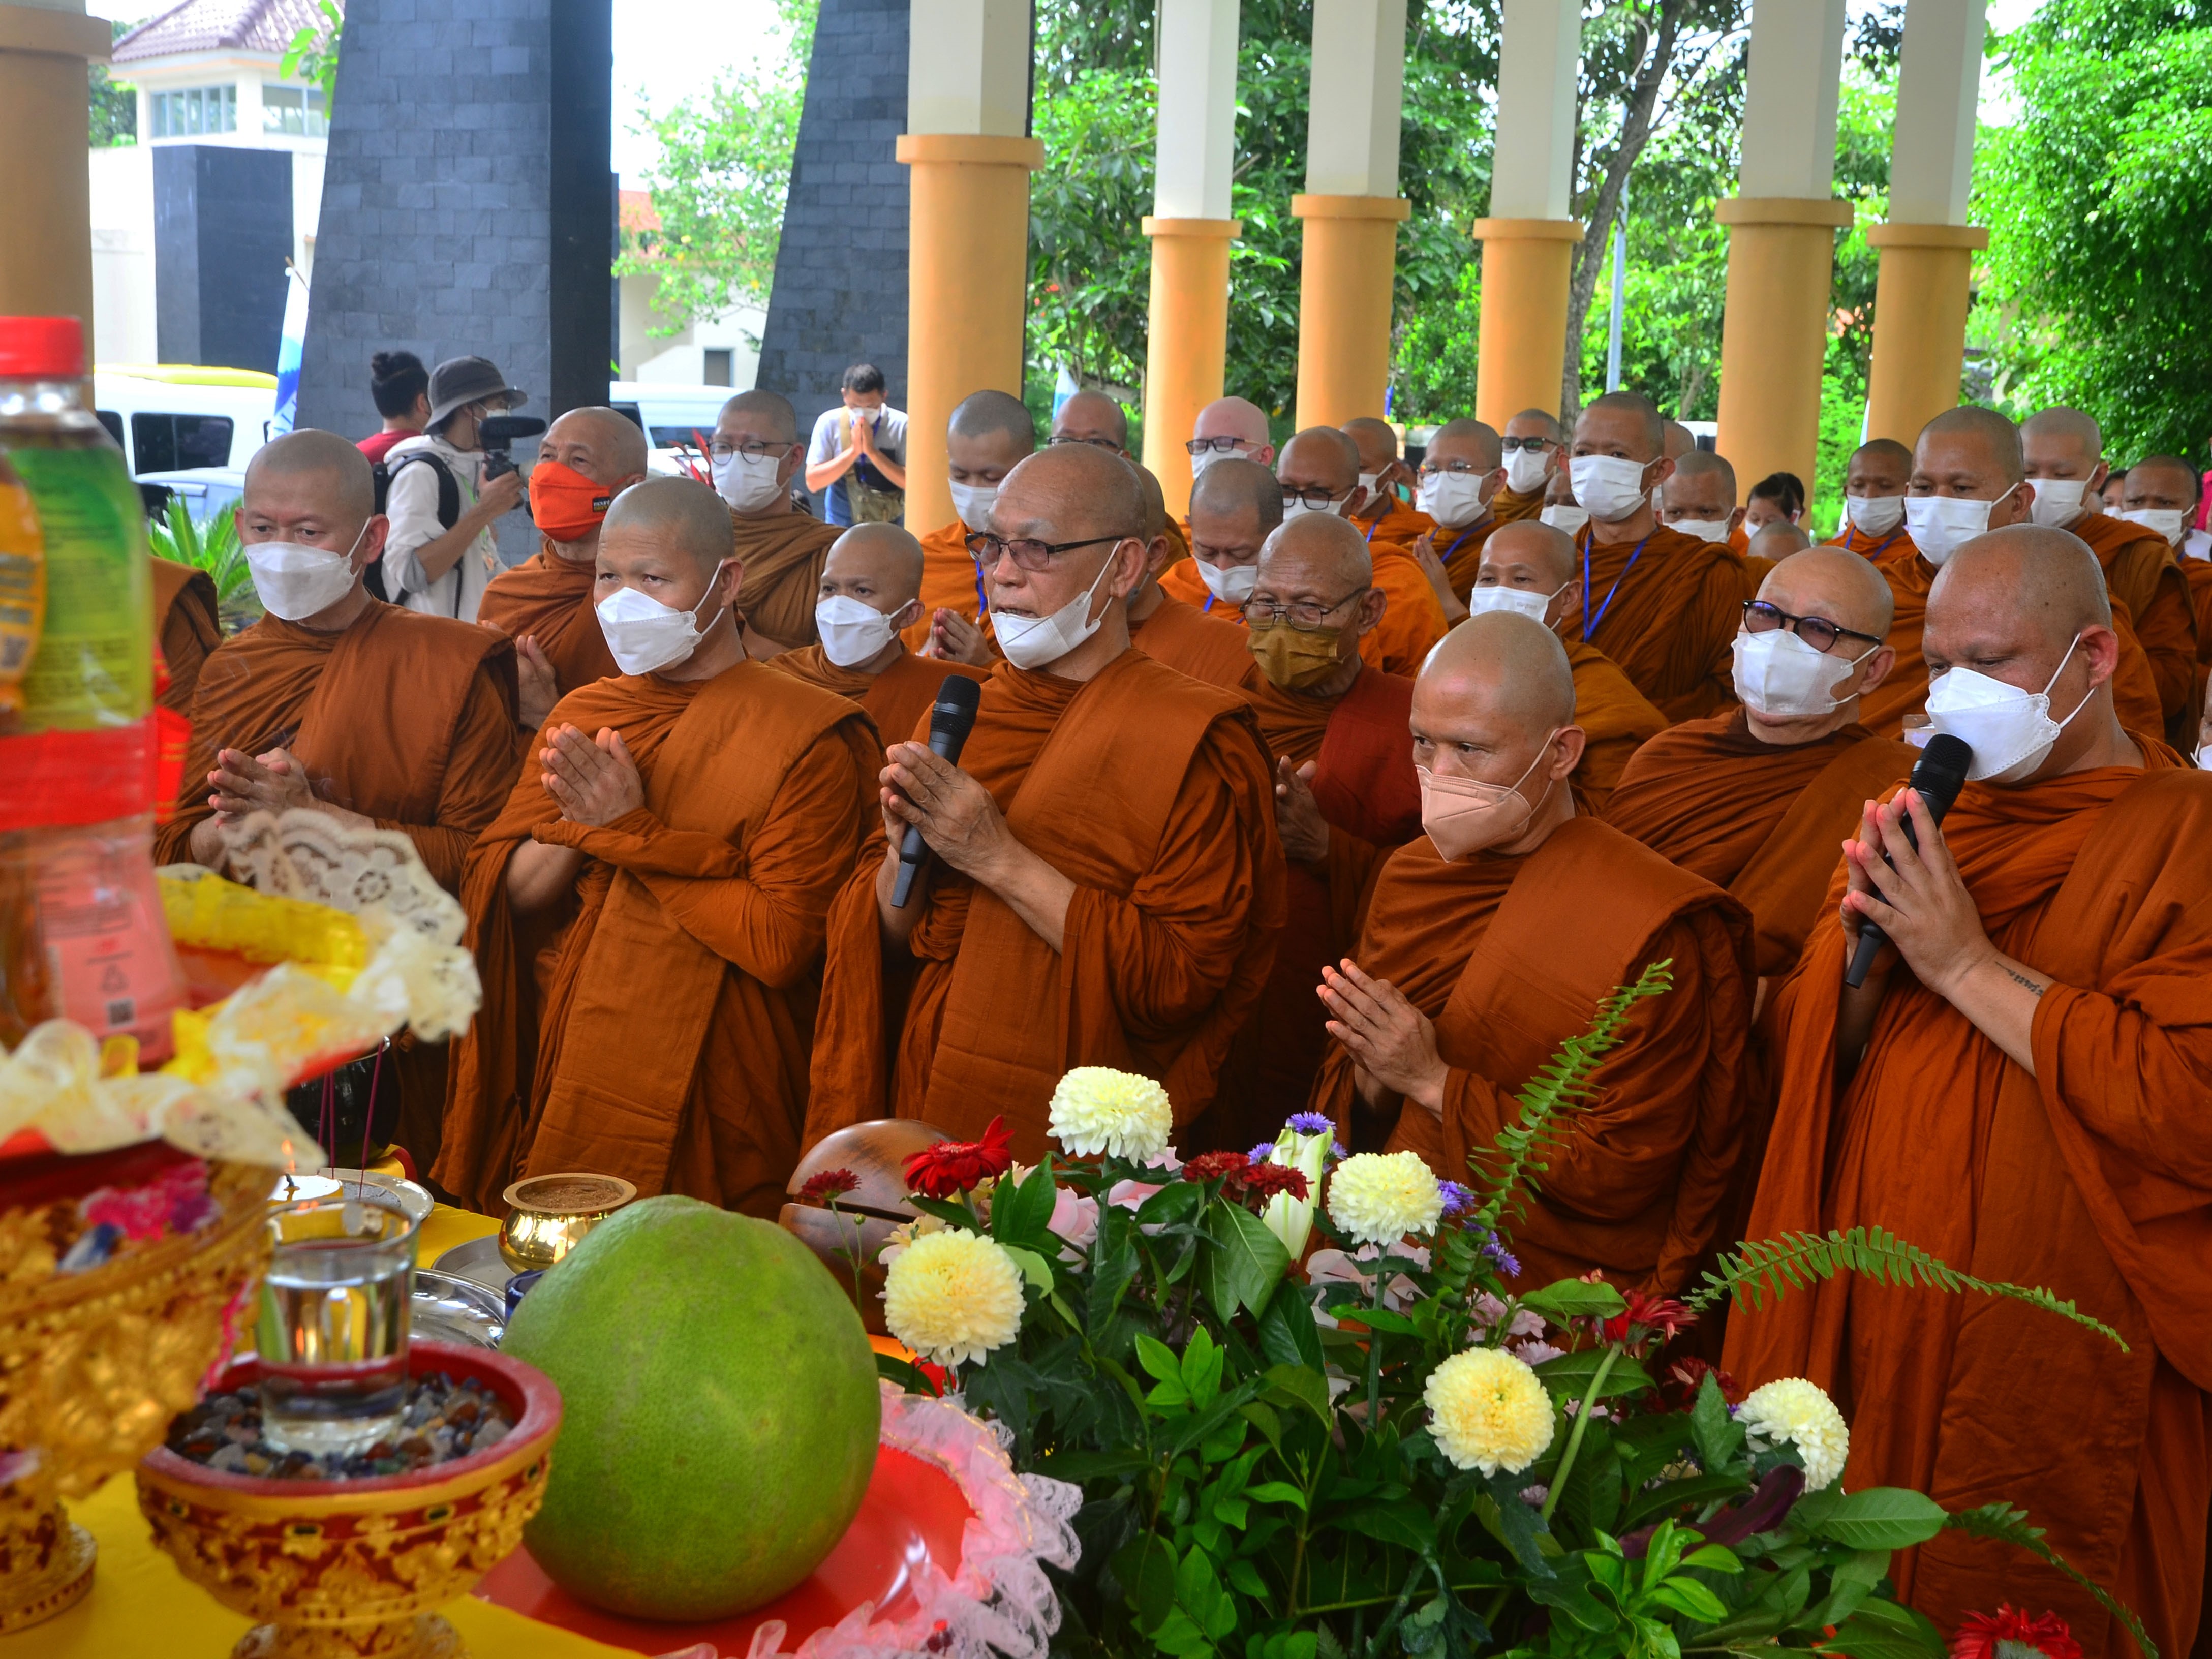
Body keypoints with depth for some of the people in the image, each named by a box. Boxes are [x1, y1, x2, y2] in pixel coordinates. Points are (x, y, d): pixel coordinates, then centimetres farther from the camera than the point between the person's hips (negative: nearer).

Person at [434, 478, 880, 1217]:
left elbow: (781, 940, -19)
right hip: (562, 1089, 5)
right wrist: (579, 824, -15)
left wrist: (630, 831, -16)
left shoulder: (806, 735, -10)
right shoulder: (581, 715, 9)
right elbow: (496, 895, 4)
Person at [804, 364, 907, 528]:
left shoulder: (901, 425, -9)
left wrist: (872, 451, -23)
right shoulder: (829, 423, -6)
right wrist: (854, 451, -19)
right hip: (840, 525, 1)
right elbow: (813, 482, -10)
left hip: (888, 526, 0)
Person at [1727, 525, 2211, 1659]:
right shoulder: (1930, 816, 9)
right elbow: (1804, 1048, 9)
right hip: (1861, 1327, 5)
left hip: (2054, 1377, -5)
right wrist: (1867, 951, -12)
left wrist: (1969, 966, -20)